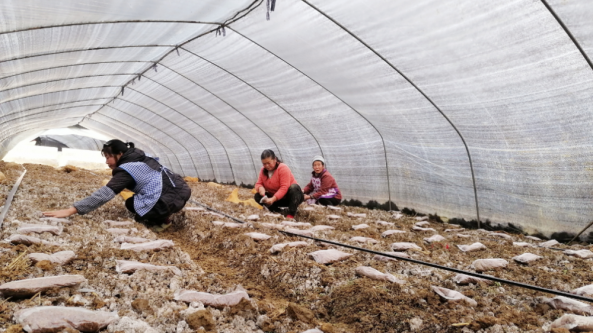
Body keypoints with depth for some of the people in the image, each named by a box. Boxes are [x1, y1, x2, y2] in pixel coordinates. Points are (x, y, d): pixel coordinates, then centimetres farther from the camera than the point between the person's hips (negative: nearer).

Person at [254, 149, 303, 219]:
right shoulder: (263, 171, 0)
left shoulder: (283, 168, -20)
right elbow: (258, 184, 0)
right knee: (257, 196, -12)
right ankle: (278, 211, -15)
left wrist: (273, 199, -38)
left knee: (294, 187, -38)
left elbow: (284, 188, -28)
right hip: (278, 200, 6)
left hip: (291, 196, -5)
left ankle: (291, 215, -38)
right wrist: (260, 188, -26)